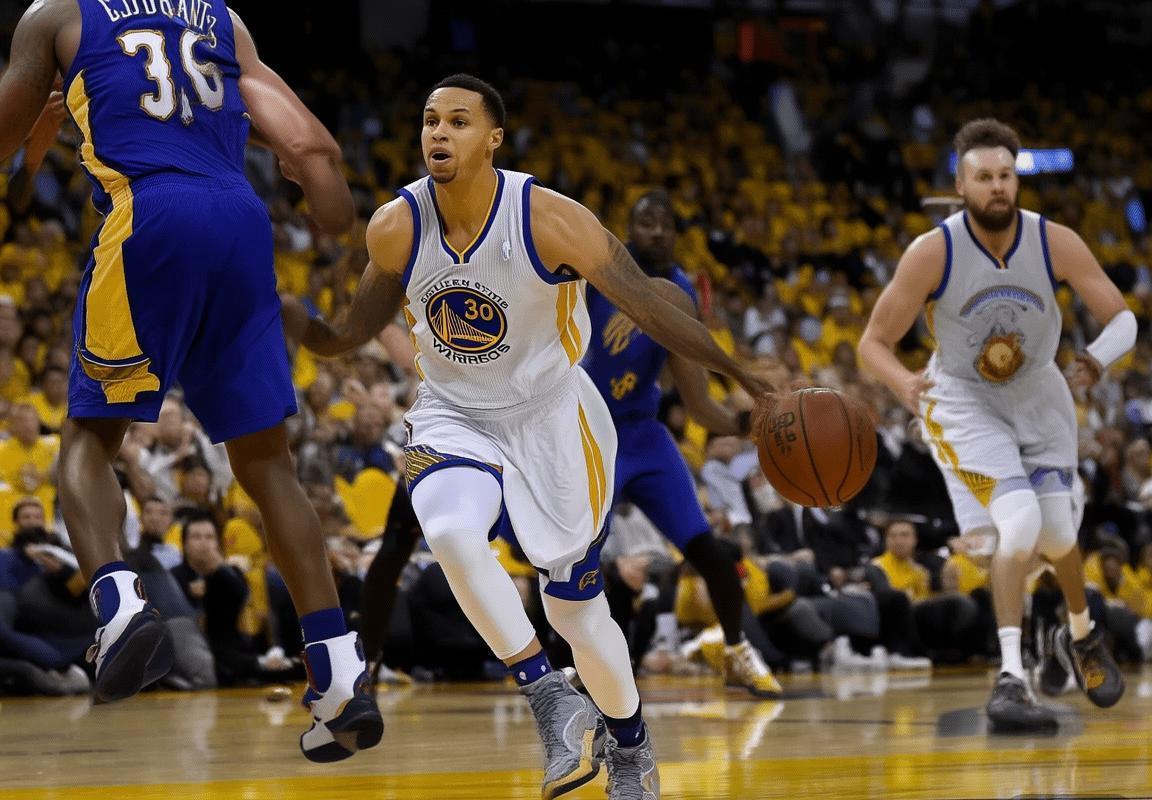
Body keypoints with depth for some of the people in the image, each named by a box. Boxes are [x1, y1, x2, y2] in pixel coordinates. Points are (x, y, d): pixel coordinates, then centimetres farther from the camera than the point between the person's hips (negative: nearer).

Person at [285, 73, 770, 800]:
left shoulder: (549, 220, -24)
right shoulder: (396, 229, -14)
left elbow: (651, 309, -21)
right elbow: (347, 339, -1)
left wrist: (750, 383, -26)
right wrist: (277, 312, -21)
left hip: (549, 414, -2)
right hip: (453, 415, 2)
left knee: (575, 606, 6)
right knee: (451, 531, -32)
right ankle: (554, 702, -18)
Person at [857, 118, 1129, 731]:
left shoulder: (1056, 244, -19)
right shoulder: (932, 253, -24)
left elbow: (1123, 319, -13)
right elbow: (874, 342, -17)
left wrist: (1100, 356, -36)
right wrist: (903, 382, -40)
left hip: (1038, 396, 3)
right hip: (962, 401, -3)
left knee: (1056, 534, 8)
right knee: (1018, 523, -23)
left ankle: (1081, 636, 41)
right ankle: (1010, 679, -20)